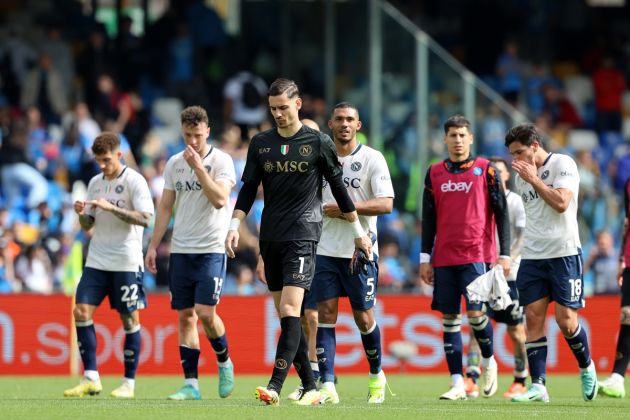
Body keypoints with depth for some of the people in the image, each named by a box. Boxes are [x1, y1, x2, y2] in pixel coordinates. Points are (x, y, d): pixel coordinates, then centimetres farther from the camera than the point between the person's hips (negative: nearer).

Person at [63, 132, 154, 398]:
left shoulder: (134, 181, -6)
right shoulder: (95, 183, 12)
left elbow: (144, 218, -16)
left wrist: (111, 208, -23)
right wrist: (81, 214, -5)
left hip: (126, 263, -6)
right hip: (97, 261, 6)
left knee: (129, 319, -1)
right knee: (81, 312, -5)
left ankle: (129, 383, 6)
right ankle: (91, 379, -2)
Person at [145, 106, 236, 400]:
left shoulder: (220, 160, -4)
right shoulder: (175, 163, 10)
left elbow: (219, 199, -17)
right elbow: (165, 207, 14)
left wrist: (199, 167, -18)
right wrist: (153, 246, 10)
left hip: (211, 250, -5)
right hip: (180, 251, 5)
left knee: (205, 312, -14)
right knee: (185, 316, 2)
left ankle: (224, 362, 13)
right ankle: (191, 384, 4)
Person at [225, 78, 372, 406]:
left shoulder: (318, 143, 0)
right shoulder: (261, 143, 10)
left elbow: (338, 188, 7)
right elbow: (248, 189, 12)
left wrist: (358, 231, 11)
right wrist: (235, 226, 1)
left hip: (302, 235, -5)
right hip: (271, 238, 5)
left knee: (290, 311, -17)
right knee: (285, 315, 5)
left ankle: (275, 387, -25)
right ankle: (310, 388, 11)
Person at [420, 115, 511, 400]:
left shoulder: (485, 169, 2)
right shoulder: (435, 173, 11)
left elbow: (501, 213, 2)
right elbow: (429, 218, 14)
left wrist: (504, 254, -4)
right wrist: (425, 259, 9)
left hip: (477, 255, -4)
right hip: (444, 257, 4)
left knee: (475, 312, -13)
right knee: (449, 318, 1)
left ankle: (488, 360, 15)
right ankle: (457, 384, 3)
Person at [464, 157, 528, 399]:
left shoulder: (515, 202, -1)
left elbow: (522, 236, -6)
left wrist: (508, 261, -18)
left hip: (510, 273, -3)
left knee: (516, 331, 2)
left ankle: (520, 382, 12)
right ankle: (471, 381, -13)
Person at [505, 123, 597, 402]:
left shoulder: (562, 164, -6)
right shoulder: (522, 175, 14)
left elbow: (561, 203, -19)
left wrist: (534, 179, -15)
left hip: (564, 253, -6)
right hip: (532, 257, 6)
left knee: (565, 320, -7)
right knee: (533, 318, -3)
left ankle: (587, 367, 19)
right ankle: (537, 386, -4)